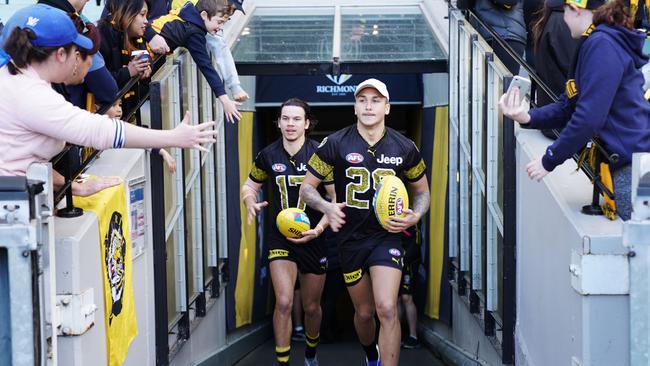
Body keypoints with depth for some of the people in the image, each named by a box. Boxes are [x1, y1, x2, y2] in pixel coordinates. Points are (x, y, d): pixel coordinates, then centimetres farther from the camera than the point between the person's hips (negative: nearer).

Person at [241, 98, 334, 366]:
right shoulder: (268, 155, -4)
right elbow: (250, 186, 11)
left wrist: (319, 228, -22)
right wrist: (251, 203, -12)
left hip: (313, 238, 0)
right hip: (281, 237, 1)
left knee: (311, 307, 13)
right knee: (284, 303, -16)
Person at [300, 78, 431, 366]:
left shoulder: (404, 147, -2)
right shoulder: (335, 144, -7)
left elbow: (422, 191, 12)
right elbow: (307, 187, -1)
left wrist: (415, 216, -9)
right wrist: (327, 208, -21)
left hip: (387, 236, -1)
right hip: (350, 238, 1)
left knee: (387, 309, -19)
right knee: (364, 312, 14)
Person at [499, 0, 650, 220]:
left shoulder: (601, 45, -16)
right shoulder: (590, 44, 16)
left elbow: (589, 117, -20)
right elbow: (568, 107, 14)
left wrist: (549, 160, -11)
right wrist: (528, 117, -3)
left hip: (632, 166, -10)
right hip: (622, 164, 10)